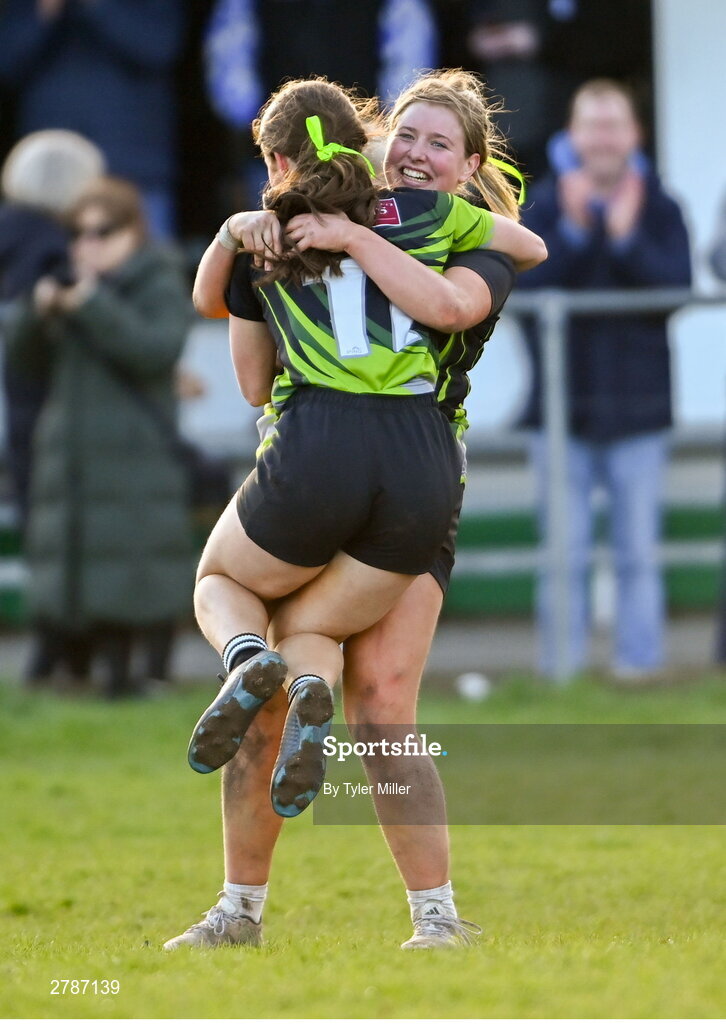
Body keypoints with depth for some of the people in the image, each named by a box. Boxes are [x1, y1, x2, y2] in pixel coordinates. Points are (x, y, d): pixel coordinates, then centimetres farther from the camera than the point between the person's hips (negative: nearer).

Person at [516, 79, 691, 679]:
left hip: (637, 404, 0)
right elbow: (526, 289, -9)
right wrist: (574, 231, -16)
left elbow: (677, 286, -10)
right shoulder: (546, 205, 2)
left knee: (639, 550, 2)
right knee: (564, 553, 1)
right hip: (562, 405, 0)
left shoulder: (658, 208, 3)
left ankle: (641, 658, 7)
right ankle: (561, 667, 5)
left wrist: (626, 239, -18)